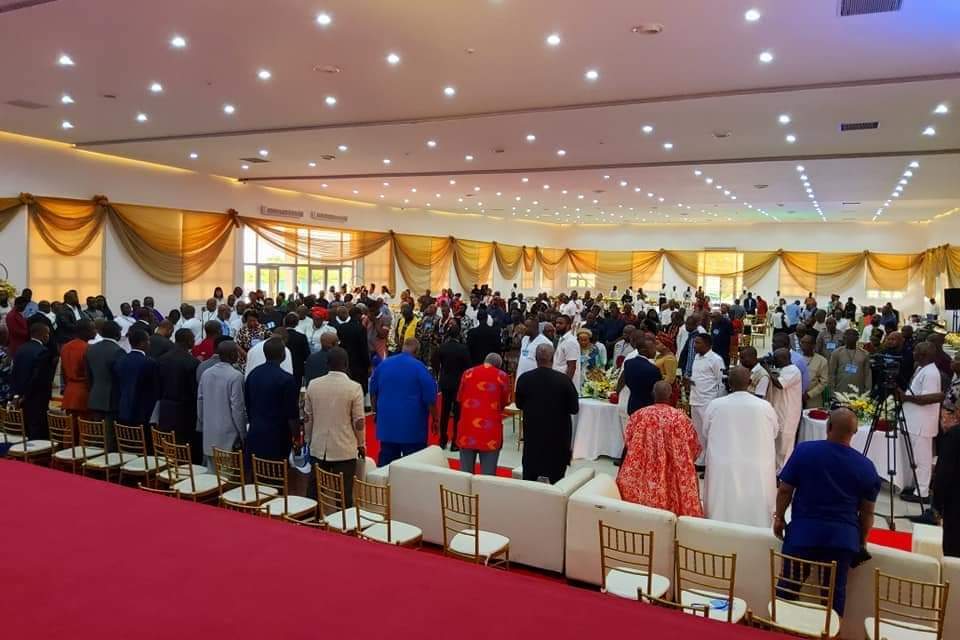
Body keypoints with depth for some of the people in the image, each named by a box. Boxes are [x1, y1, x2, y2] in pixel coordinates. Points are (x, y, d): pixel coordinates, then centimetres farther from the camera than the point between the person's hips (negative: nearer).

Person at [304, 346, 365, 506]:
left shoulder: (313, 384, -1)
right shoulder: (354, 387, -12)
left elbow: (307, 417, 6)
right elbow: (359, 421, -9)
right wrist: (361, 444, 5)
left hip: (318, 449, 4)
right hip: (345, 450, -3)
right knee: (344, 494, 3)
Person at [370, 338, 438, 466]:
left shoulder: (383, 364, 6)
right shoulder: (419, 367, -9)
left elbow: (373, 392, 16)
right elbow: (430, 397, -8)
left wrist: (376, 412, 27)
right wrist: (435, 419, 3)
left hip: (387, 422, 5)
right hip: (412, 425, -4)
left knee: (386, 464, 11)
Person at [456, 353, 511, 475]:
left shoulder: (468, 373, 5)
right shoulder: (502, 376, -1)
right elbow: (505, 401, 7)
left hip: (467, 429, 3)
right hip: (490, 431, -2)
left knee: (465, 472, 11)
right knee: (488, 474, 2)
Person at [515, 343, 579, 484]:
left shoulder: (524, 379, -10)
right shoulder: (564, 380, -16)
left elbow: (519, 405, 5)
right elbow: (574, 408, -7)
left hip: (532, 435, 2)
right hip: (558, 436, -2)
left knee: (529, 479, 14)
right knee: (556, 479, 9)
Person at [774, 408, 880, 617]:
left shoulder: (804, 450, -8)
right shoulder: (866, 466, -2)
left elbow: (785, 490, -3)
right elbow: (867, 512, 5)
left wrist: (779, 517, 11)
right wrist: (862, 541, 19)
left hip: (803, 532, -1)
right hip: (843, 538, 2)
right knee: (835, 592, 12)